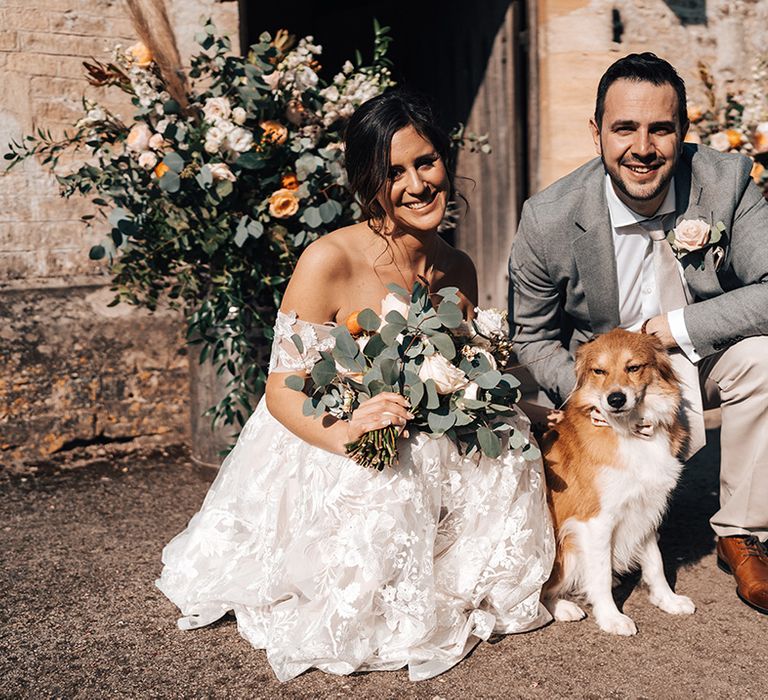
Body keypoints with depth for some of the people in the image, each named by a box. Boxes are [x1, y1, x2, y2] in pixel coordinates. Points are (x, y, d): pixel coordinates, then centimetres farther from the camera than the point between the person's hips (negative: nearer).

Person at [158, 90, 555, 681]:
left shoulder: (458, 270, 2)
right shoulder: (330, 261, -19)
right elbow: (282, 388, -16)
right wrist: (345, 433, -36)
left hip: (424, 457, 5)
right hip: (319, 463, -5)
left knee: (504, 456, -18)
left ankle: (480, 594, 7)